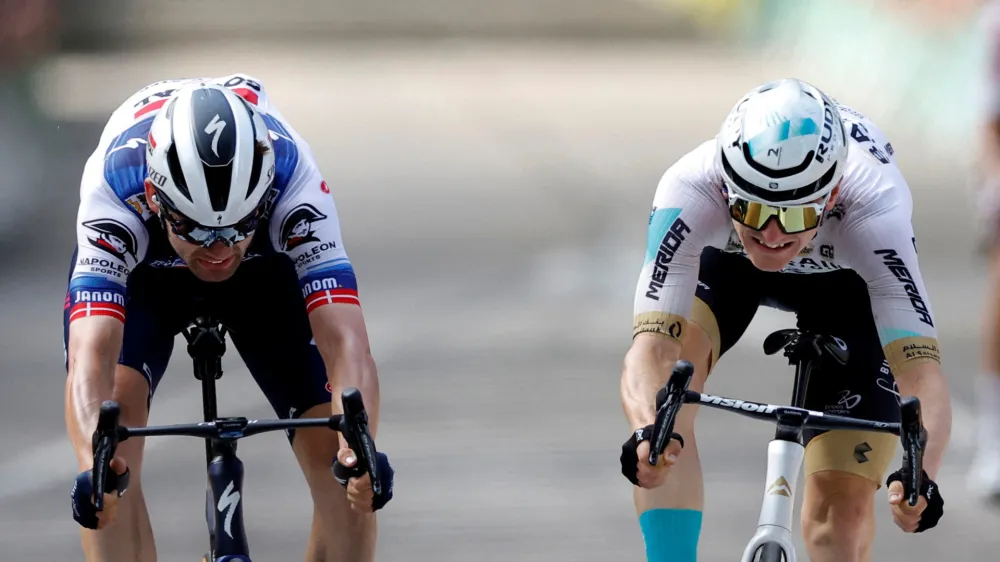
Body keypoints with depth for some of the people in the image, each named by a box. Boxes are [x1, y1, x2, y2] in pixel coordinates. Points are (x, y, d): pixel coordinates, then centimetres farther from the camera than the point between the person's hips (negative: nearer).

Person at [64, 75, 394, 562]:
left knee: (337, 458, -16)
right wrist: (95, 464, -68)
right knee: (116, 398, -30)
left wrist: (358, 448, -64)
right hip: (138, 264, -1)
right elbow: (92, 356, -50)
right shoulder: (113, 188, -41)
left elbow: (344, 343, -46)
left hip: (266, 263, 1)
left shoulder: (293, 177, -39)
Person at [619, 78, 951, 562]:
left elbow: (921, 370, -50)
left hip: (848, 280, -1)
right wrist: (647, 432, -70)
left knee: (842, 506, -11)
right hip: (724, 258, 1)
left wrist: (921, 475, -69)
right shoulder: (690, 191, -41)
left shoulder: (871, 210, -43)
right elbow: (653, 348, -49)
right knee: (654, 372, -31)